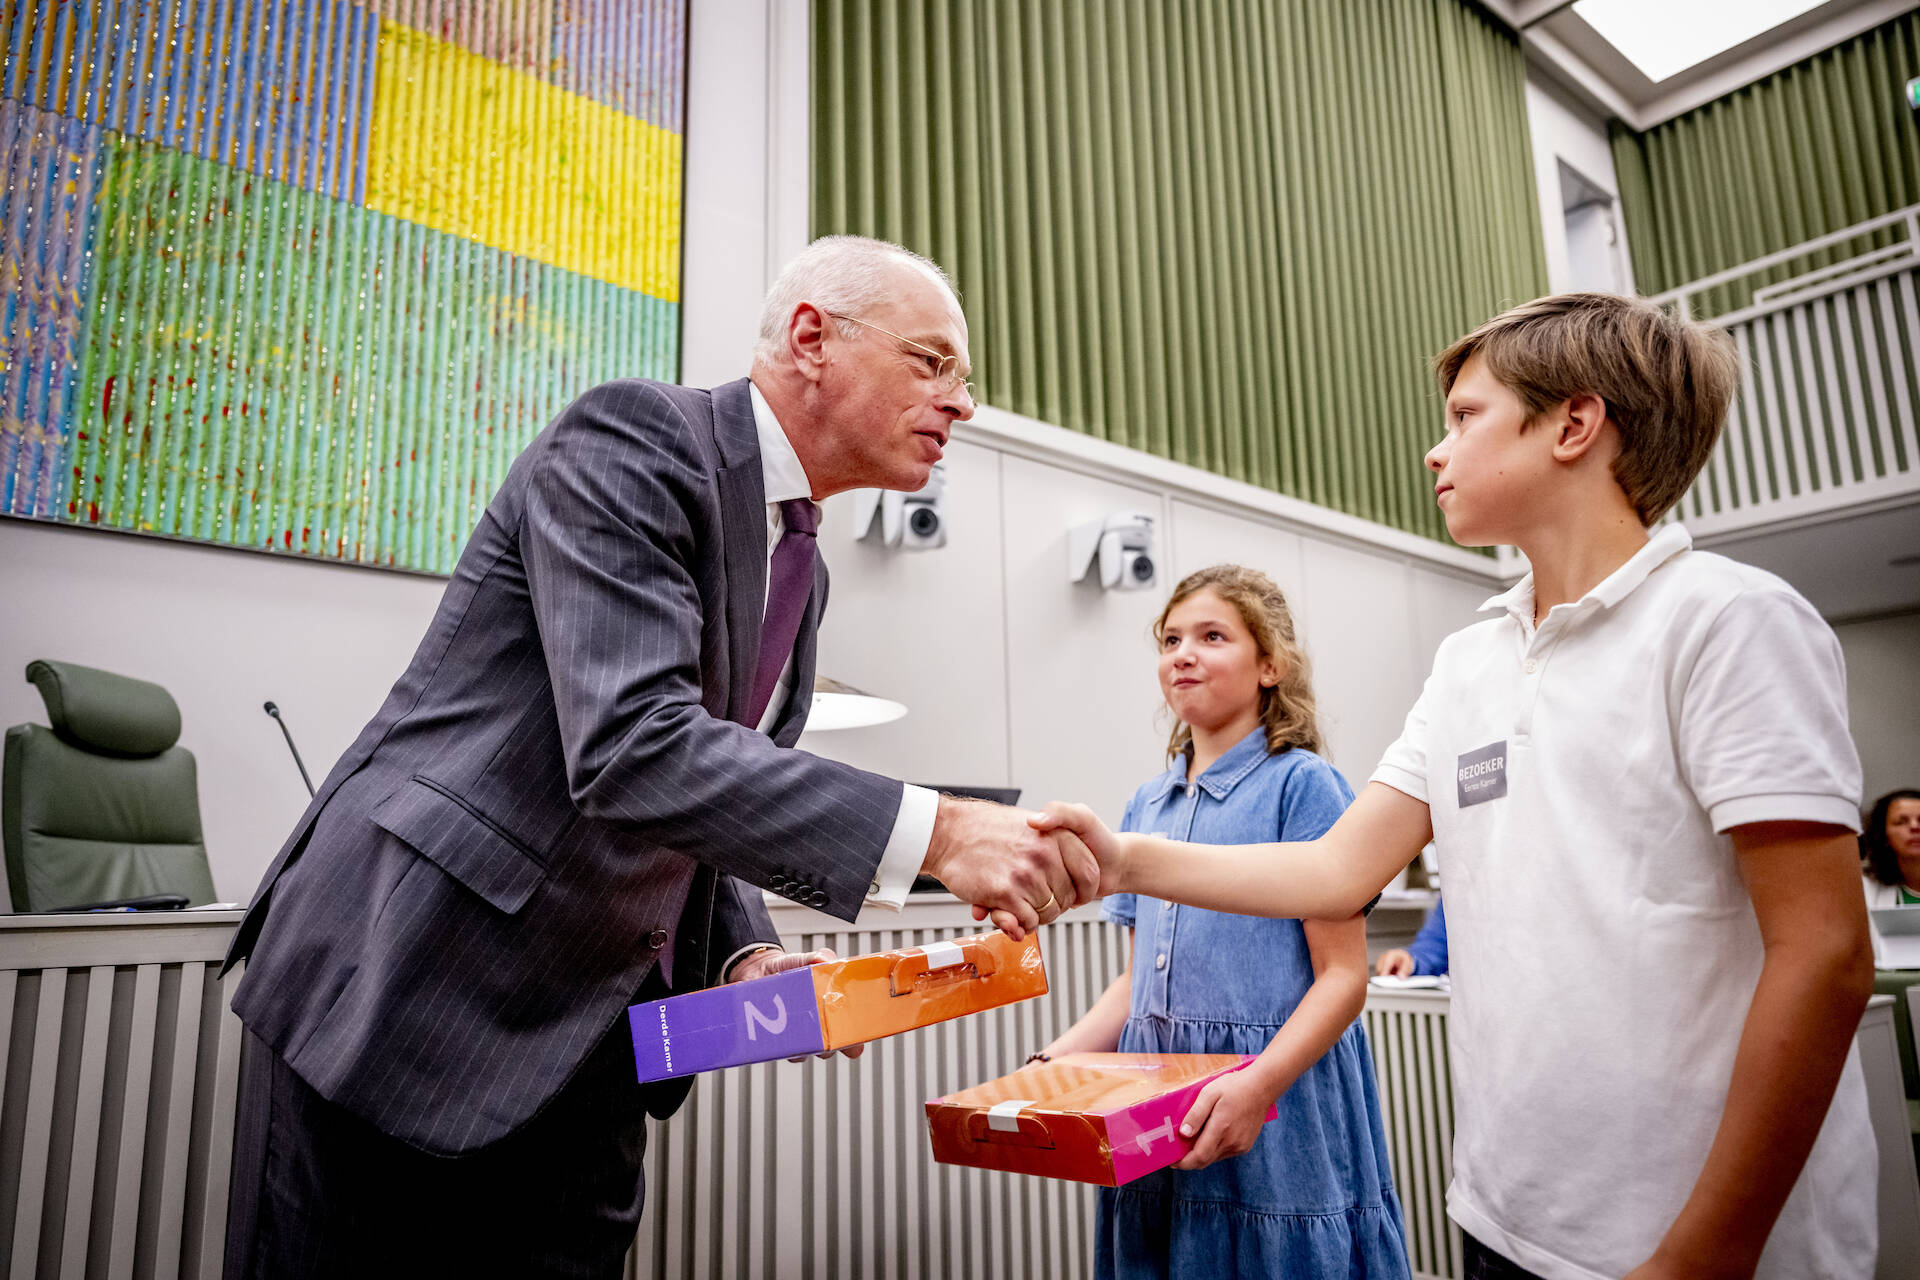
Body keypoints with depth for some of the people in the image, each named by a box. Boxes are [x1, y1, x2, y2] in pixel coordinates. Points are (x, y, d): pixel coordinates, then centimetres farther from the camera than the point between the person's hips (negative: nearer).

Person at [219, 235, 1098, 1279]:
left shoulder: (801, 566, 10)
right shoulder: (631, 439, -16)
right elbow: (633, 749, -29)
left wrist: (743, 956, -2)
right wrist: (932, 831, -31)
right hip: (404, 993, -7)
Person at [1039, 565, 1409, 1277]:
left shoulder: (1301, 784, -8)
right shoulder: (1147, 804, 10)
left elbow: (1343, 977, -11)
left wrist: (1259, 1084, -25)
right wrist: (1056, 1060, 1)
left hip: (1279, 1124, -5)